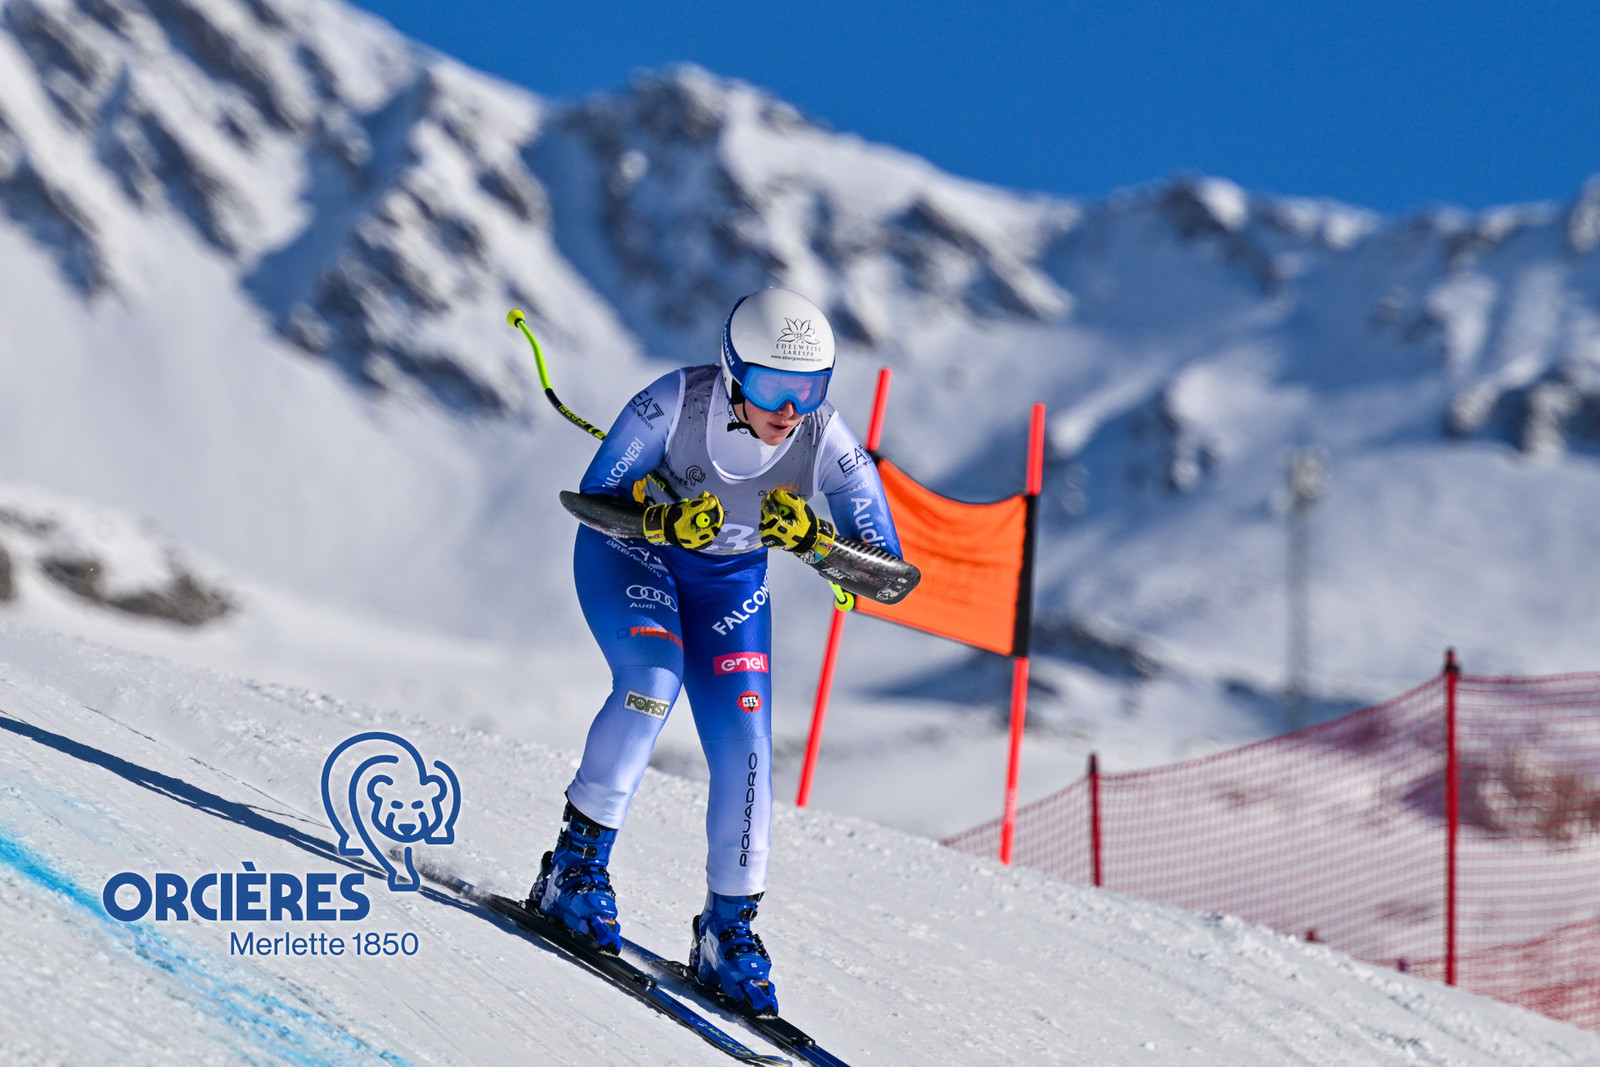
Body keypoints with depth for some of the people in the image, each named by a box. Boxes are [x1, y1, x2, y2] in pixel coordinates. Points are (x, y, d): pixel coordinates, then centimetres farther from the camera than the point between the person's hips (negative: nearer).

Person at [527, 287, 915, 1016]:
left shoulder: (824, 440, -27)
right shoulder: (677, 401, -31)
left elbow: (889, 570, -25)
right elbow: (592, 497, -22)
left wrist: (811, 539, -42)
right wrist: (664, 522, -40)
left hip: (730, 579, 3)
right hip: (629, 546, -3)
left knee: (744, 746, -7)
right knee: (652, 681, -29)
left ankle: (728, 930, 8)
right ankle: (575, 864, -15)